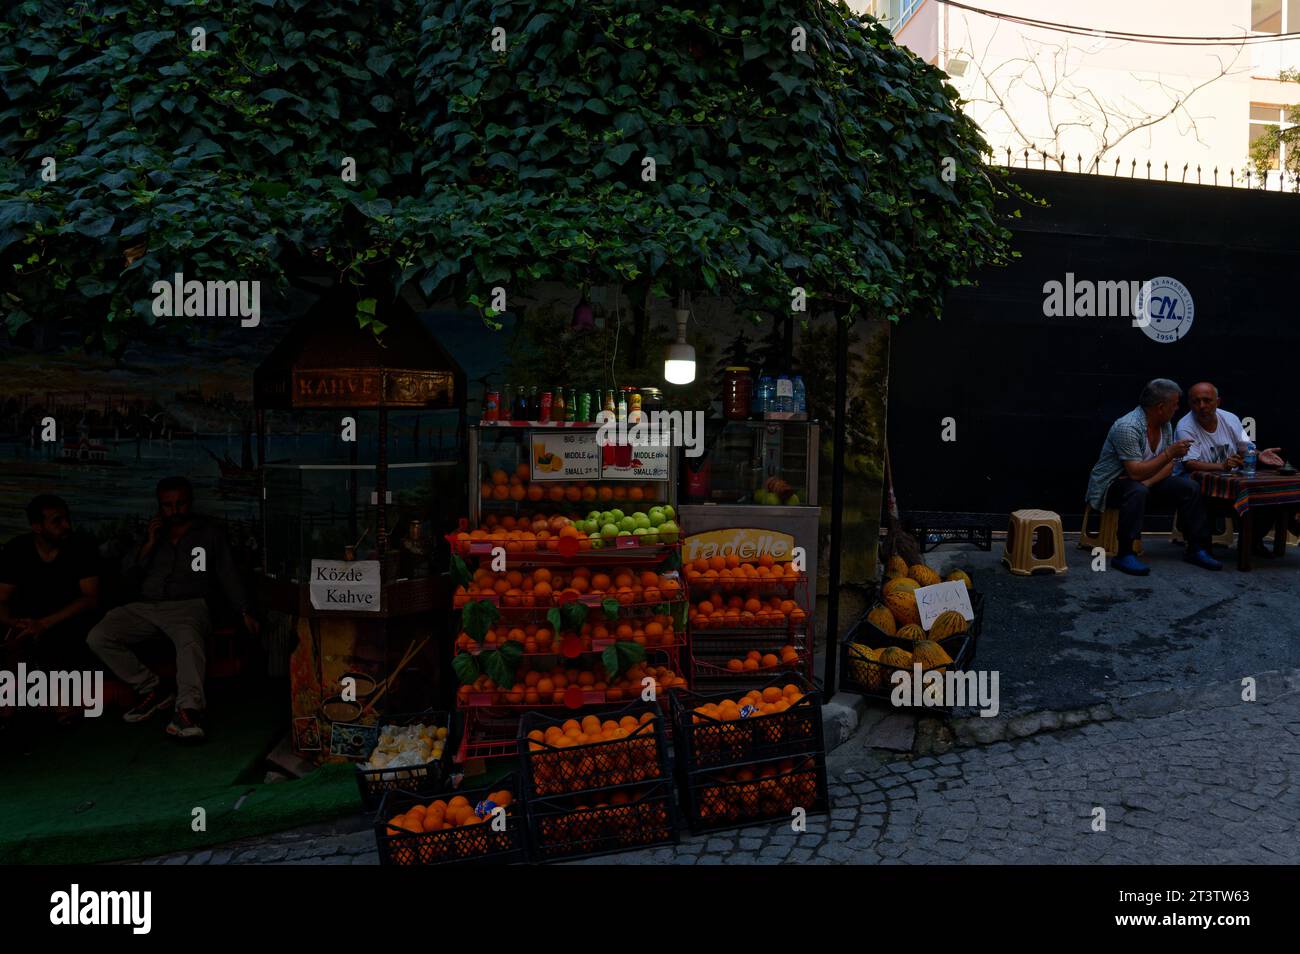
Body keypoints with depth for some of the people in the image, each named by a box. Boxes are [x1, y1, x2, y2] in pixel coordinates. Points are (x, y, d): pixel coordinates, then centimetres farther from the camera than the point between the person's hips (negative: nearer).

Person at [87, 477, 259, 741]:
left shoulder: (209, 531, 12)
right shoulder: (153, 531, 22)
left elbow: (228, 575, 8)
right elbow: (130, 571, 15)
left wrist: (245, 611, -4)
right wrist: (150, 543, -1)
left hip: (189, 605, -4)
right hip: (146, 607, 5)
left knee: (190, 640, -38)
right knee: (98, 637, -18)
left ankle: (188, 709, -52)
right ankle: (153, 688, -10)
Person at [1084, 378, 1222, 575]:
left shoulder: (1165, 425, 1)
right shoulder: (1127, 427, -26)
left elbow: (1167, 466, 1)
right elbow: (1136, 473, -31)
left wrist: (1147, 482, -18)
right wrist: (1169, 453, -30)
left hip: (1145, 479, 8)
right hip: (1111, 483, -8)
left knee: (1189, 487, -6)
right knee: (1137, 491, -38)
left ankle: (1196, 549, 1)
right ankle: (1124, 555, -31)